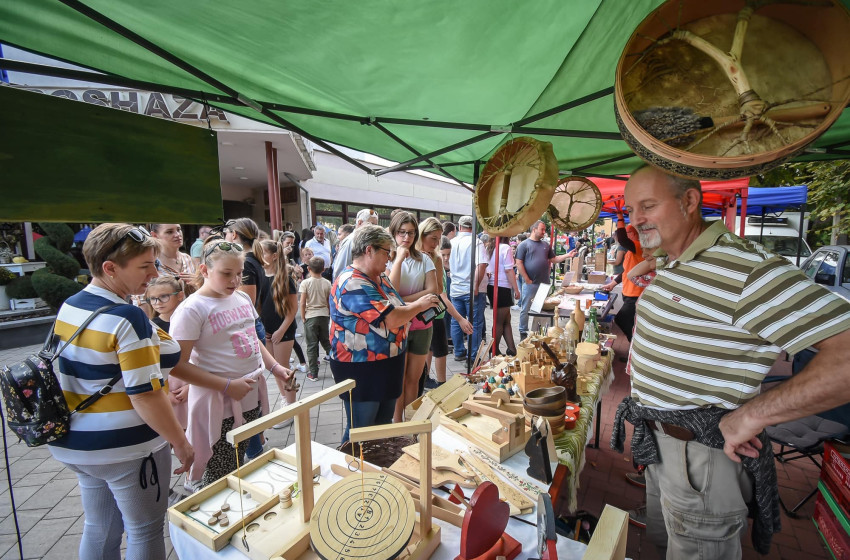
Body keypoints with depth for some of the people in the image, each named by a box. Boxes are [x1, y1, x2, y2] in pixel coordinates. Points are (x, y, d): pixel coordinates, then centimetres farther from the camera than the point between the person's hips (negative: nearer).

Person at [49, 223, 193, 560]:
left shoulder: (68, 308, 1)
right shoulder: (128, 318, -26)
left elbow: (69, 374, 12)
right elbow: (145, 394, -25)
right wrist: (181, 443, -15)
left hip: (75, 443, 8)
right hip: (126, 449, -8)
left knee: (98, 530, 25)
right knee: (145, 532, 13)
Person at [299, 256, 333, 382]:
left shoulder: (305, 283, -9)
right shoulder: (327, 283, -2)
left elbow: (302, 303, -10)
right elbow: (330, 302, 3)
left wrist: (303, 317, 3)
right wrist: (329, 315, 16)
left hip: (310, 316, -2)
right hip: (324, 315, 2)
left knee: (312, 345, 5)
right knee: (326, 341, 18)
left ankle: (313, 374, 10)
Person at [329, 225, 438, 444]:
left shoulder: (379, 277, 7)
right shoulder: (352, 284, -24)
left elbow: (396, 310, 18)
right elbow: (390, 319, -29)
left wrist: (418, 309, -1)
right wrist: (420, 305, -13)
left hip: (386, 366, 10)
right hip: (361, 371, -9)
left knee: (384, 427, 23)